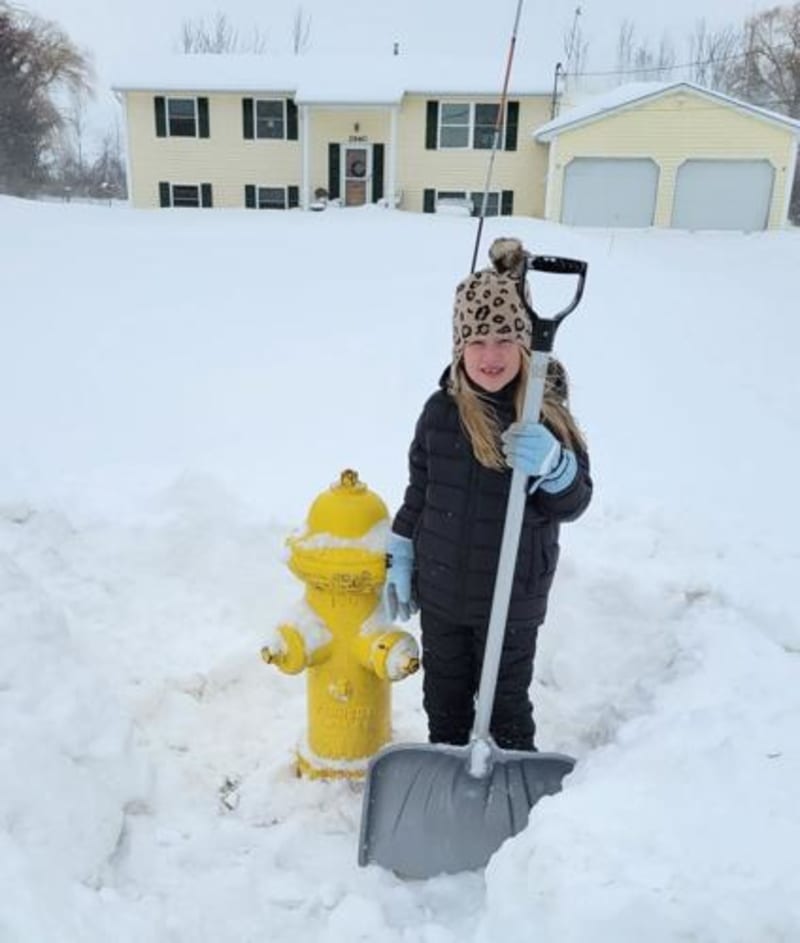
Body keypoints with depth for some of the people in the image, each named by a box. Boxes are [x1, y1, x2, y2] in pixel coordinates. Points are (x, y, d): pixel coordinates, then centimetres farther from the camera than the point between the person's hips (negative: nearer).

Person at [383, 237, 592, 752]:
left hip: (512, 598, -3)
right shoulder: (440, 411, -5)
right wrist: (401, 564, 7)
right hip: (440, 593, 3)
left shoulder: (548, 414, -13)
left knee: (508, 700, 15)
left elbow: (576, 501, -11)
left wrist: (551, 464, -32)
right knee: (444, 696, 21)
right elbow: (418, 492, 5)